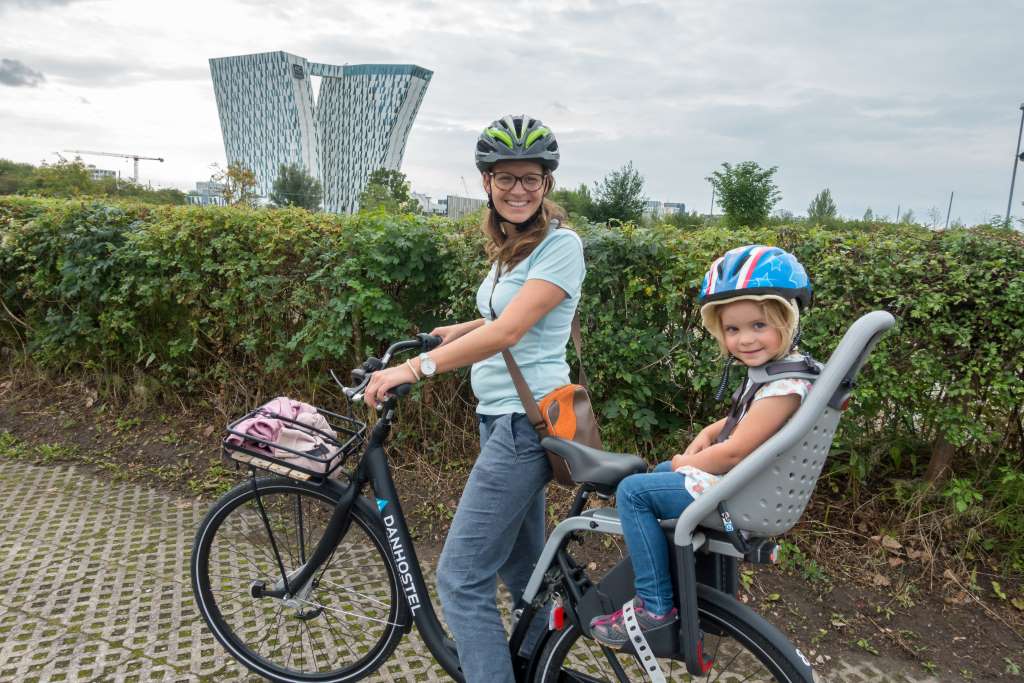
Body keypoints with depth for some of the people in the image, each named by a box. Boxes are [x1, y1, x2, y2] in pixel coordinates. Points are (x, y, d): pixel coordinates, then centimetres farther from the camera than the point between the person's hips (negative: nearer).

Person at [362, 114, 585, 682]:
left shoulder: (560, 245, -13)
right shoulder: (509, 246, 13)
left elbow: (507, 331, -23)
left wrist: (417, 368, -28)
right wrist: (433, 336, 13)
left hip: (525, 421, -9)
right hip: (499, 416, 9)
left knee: (461, 580, -7)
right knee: (523, 570, 19)